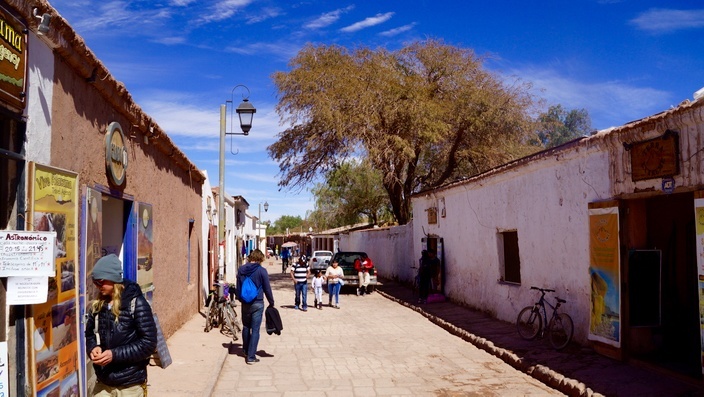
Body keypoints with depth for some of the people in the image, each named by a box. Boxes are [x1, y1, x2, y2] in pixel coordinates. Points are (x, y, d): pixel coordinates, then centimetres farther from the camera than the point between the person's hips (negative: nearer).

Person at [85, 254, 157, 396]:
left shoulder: (136, 303, -13)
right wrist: (93, 348, -6)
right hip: (103, 382, 5)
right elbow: (90, 334, 17)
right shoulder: (97, 305, 4)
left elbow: (148, 343, -15)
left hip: (130, 384, -5)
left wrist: (115, 354, -22)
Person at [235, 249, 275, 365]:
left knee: (246, 327, 21)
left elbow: (237, 287, 10)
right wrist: (271, 302, 6)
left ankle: (246, 351, 34)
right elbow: (267, 289, -5)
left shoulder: (241, 269, 2)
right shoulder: (261, 271, -10)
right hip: (257, 304, -4)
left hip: (245, 304, 4)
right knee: (255, 330, 0)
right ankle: (251, 357, -2)